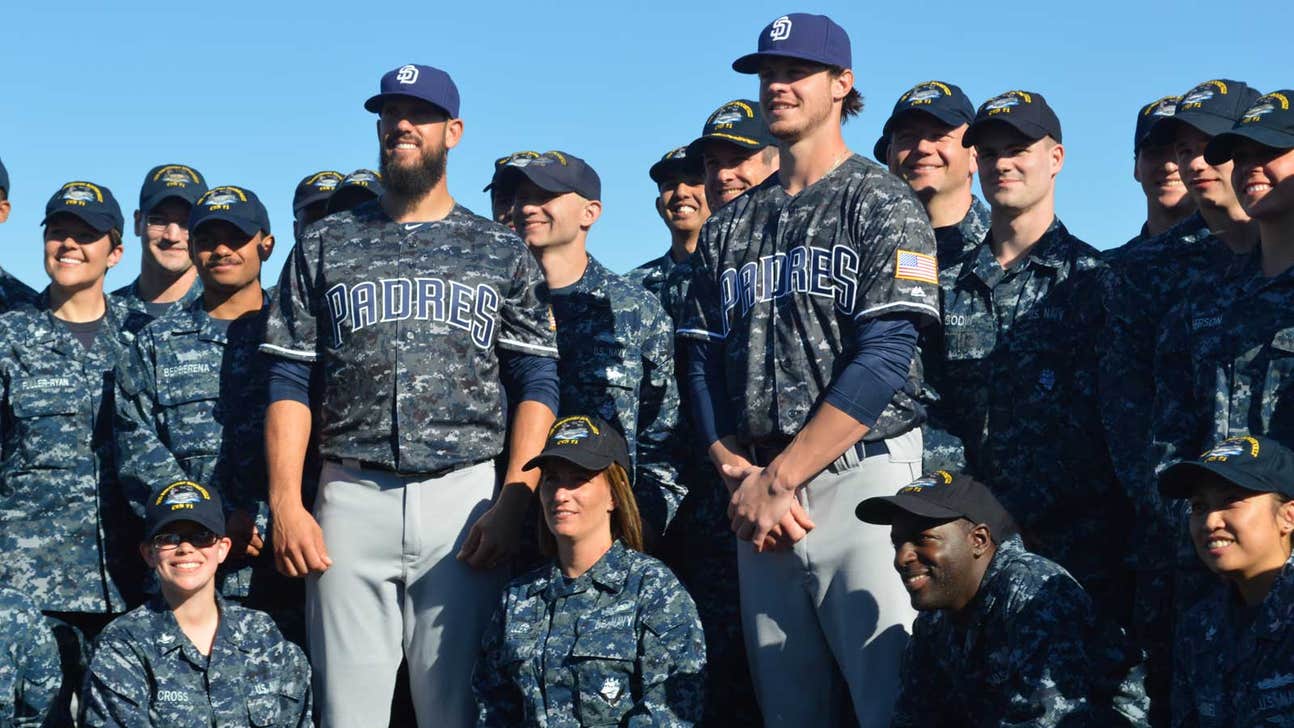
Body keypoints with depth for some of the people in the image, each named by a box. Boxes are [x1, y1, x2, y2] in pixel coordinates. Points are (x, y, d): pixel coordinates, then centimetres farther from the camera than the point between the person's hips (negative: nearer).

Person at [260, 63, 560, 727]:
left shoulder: (501, 252, 12)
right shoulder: (325, 246, 15)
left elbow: (537, 386, 5)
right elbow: (290, 384, 9)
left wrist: (513, 501, -9)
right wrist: (285, 504, -3)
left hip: (465, 496, -1)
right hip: (351, 498, 1)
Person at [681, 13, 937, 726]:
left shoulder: (881, 205, 0)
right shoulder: (730, 225, 17)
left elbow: (883, 359, -10)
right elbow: (705, 366, 14)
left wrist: (778, 478, -13)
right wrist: (738, 476, -4)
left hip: (861, 475, -5)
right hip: (757, 494, 5)